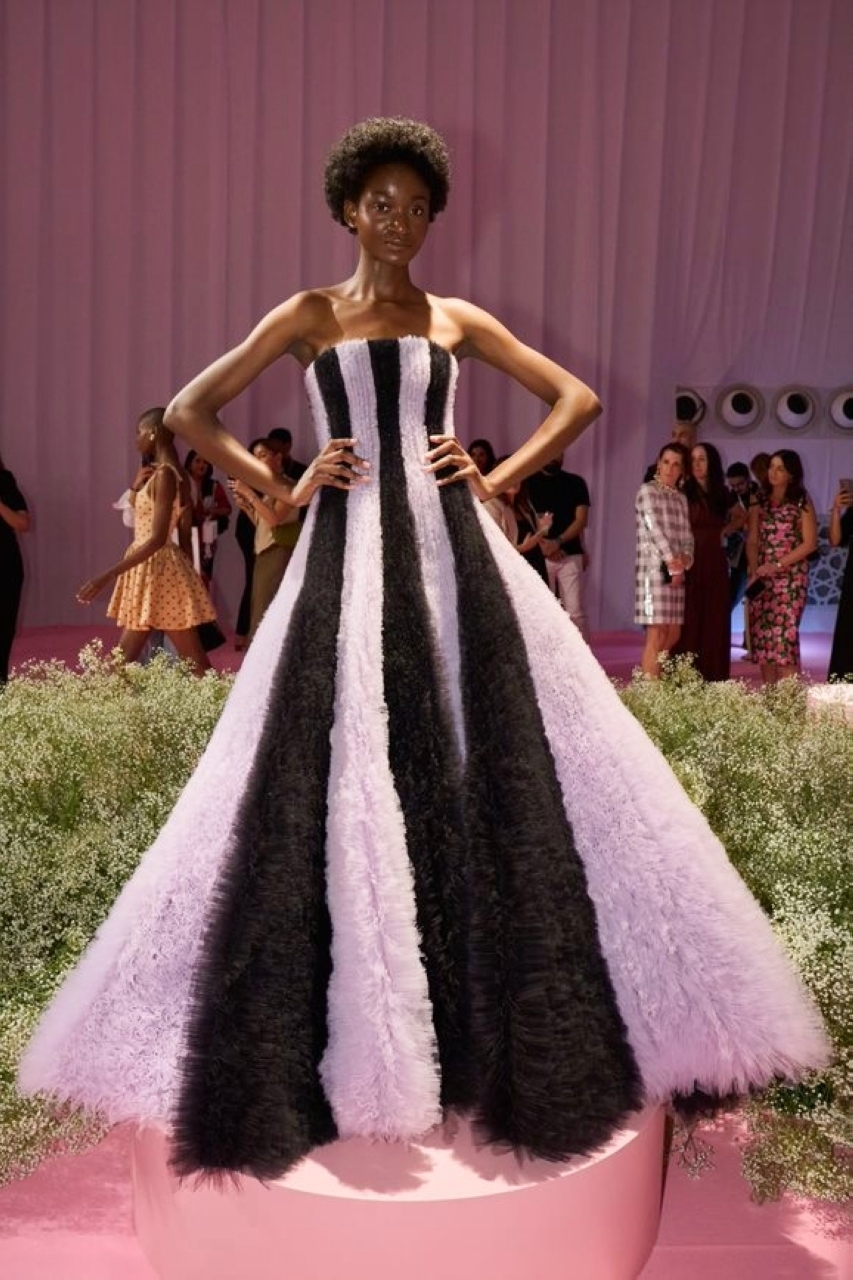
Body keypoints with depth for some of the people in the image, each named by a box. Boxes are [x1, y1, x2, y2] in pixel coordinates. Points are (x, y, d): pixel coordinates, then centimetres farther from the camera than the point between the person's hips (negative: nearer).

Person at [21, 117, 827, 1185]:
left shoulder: (458, 320, 16)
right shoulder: (308, 315, 13)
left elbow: (578, 397, 15)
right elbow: (190, 412, 11)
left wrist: (498, 476, 2)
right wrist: (283, 490, 0)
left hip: (453, 553, 1)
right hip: (349, 557, -1)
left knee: (488, 771, -3)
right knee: (341, 783, -4)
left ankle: (504, 1035, 10)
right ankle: (349, 1039, 9)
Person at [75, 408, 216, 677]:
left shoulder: (164, 474, -16)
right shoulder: (175, 474, 13)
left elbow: (157, 539, -23)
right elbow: (185, 537, 14)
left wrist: (110, 574, -24)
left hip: (158, 570, -10)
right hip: (148, 572, 10)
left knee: (195, 665, -4)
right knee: (122, 660, 11)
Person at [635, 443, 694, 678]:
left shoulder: (681, 498, 19)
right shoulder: (647, 490, -1)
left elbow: (686, 535, 12)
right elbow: (654, 528, -11)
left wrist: (686, 558, -9)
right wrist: (672, 563, -14)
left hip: (678, 571, 7)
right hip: (654, 568, -7)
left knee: (673, 635, 4)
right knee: (656, 634, -11)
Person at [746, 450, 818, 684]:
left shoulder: (802, 502, 0)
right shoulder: (759, 500, 11)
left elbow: (810, 543, -5)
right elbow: (752, 540, 8)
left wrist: (777, 565, -13)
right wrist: (753, 571, -7)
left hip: (790, 576, -4)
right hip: (761, 576, 4)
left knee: (784, 634, -13)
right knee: (761, 633, 1)